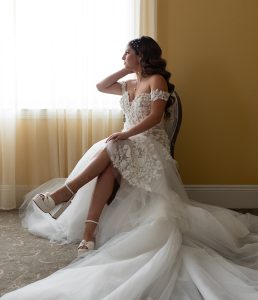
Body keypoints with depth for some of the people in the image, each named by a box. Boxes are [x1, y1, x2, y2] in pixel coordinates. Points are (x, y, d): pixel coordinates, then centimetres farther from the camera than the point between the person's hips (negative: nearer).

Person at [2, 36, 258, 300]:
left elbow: (155, 116, -14)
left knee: (112, 150, -35)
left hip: (151, 146, -5)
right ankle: (89, 233, -43)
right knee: (108, 166, -30)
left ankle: (65, 191, -35)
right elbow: (100, 87, 25)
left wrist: (126, 133, -25)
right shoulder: (129, 85, 22)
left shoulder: (157, 80, -2)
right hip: (130, 146, 5)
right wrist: (126, 70, 18)